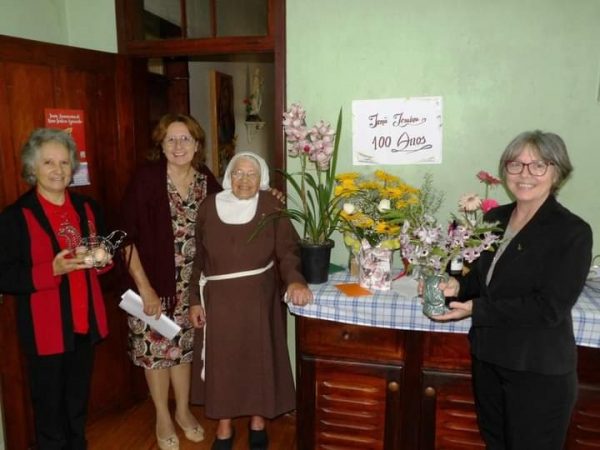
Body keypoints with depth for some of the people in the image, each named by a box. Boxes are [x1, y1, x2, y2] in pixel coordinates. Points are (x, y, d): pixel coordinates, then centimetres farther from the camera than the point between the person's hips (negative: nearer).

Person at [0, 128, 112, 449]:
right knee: (49, 408, 12)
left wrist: (101, 260, -6)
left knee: (79, 403, 21)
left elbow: (102, 257, 16)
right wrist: (52, 270, -26)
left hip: (85, 325, 5)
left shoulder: (88, 208, 5)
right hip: (45, 330, -4)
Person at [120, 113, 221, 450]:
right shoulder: (146, 180, -16)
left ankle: (183, 410, 39)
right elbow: (129, 239, -15)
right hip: (153, 283, -3)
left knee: (183, 345, 18)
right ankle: (163, 417, 34)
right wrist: (145, 288, -17)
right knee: (156, 346, 11)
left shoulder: (207, 181, -4)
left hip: (191, 284, 3)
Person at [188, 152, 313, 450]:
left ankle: (258, 420, 31)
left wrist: (293, 280, -32)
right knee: (221, 360, 8)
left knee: (259, 356, 9)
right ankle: (224, 426, 28)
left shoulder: (271, 207, -5)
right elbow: (198, 258, 4)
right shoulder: (209, 207, 0)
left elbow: (287, 250, -12)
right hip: (219, 299, 1)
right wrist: (195, 300, 2)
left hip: (259, 299, -1)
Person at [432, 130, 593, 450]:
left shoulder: (573, 232, -16)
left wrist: (475, 309, -21)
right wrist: (458, 286, -10)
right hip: (488, 358, 6)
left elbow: (549, 308, -22)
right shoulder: (495, 217, 3)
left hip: (539, 372, -6)